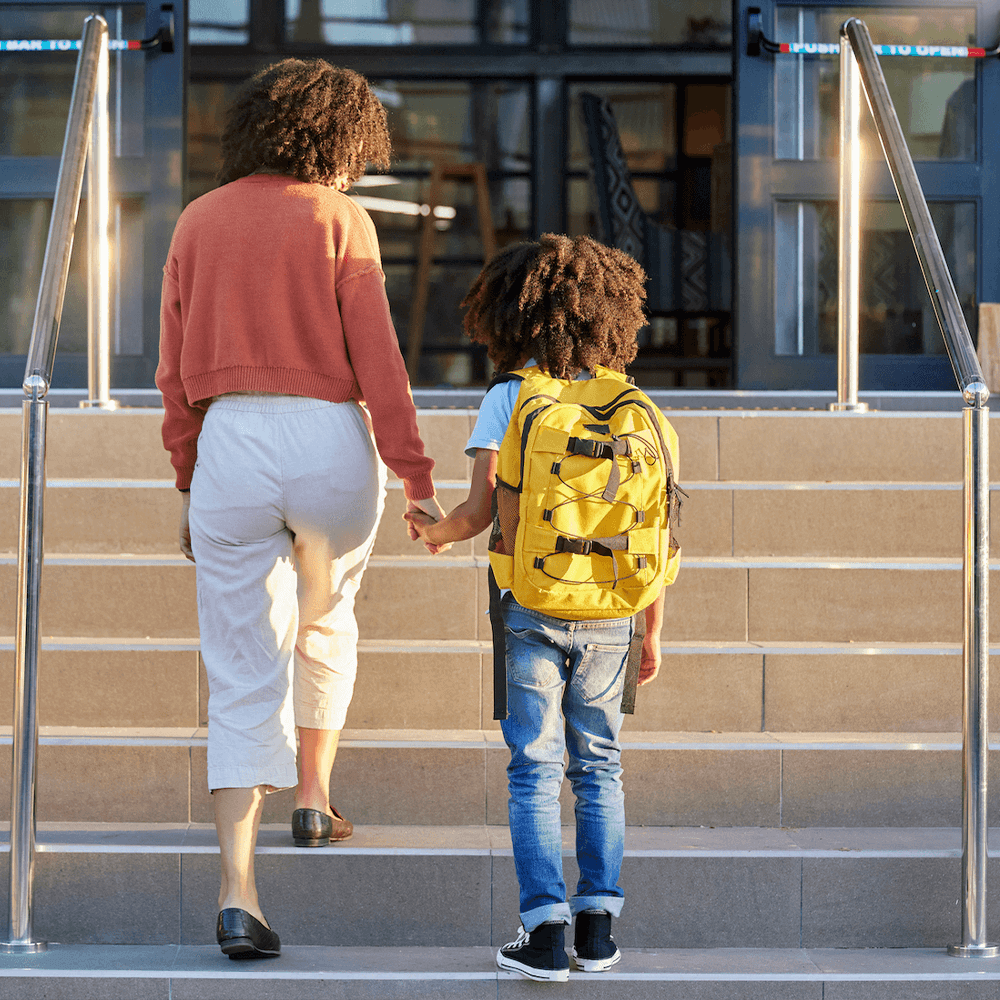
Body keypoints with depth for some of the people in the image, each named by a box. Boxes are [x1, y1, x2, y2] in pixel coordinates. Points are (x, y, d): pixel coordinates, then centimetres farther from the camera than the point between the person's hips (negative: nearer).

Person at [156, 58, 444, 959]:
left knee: (245, 676, 1)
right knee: (326, 620, 29)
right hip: (330, 443, -2)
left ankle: (238, 894, -10)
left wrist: (188, 484, 18)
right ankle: (314, 801, 36)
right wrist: (418, 480, -6)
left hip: (229, 445, 2)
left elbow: (177, 372, 10)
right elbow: (377, 358, -7)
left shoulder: (198, 222, 9)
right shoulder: (338, 220, -2)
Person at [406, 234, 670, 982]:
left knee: (535, 772, 2)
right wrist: (653, 632, 11)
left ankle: (546, 932, -3)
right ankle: (598, 926, 11)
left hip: (532, 608, -2)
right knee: (599, 768, 12)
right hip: (608, 614, 2)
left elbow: (482, 511, -10)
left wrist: (435, 532, 13)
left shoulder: (506, 401, -3)